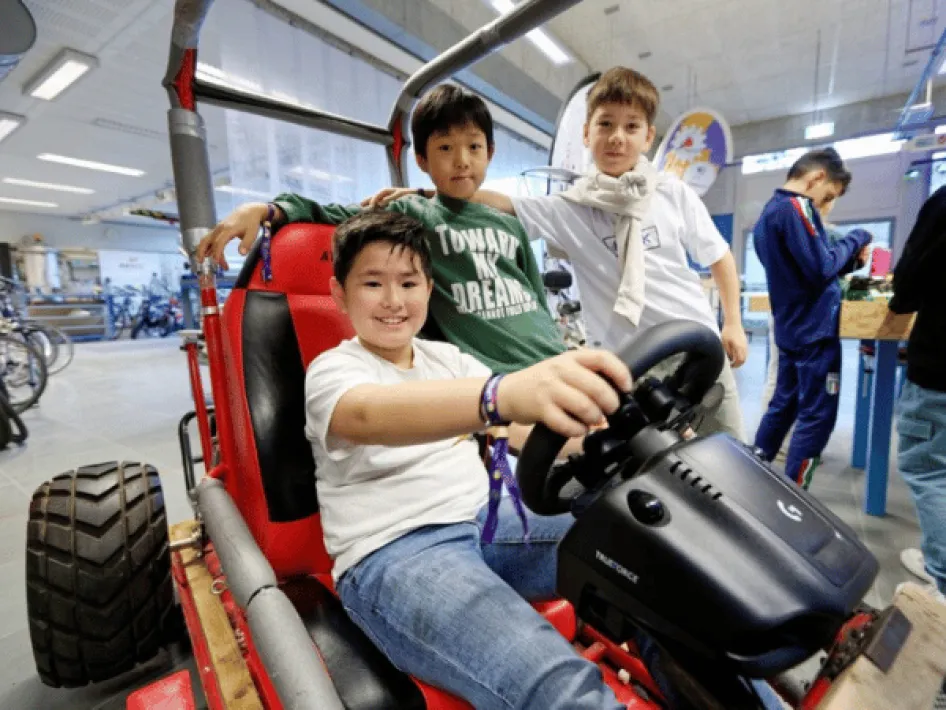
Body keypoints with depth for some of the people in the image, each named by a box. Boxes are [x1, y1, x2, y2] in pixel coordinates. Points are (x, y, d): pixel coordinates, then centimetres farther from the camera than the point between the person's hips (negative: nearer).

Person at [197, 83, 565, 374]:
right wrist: (266, 210, -14)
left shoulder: (511, 225, 19)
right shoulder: (409, 215, 8)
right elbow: (333, 214, 2)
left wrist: (565, 360, 14)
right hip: (485, 378, -5)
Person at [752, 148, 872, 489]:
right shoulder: (796, 207, -15)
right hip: (814, 329, -9)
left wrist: (850, 260, 8)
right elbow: (822, 268, -19)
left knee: (783, 405, 16)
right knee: (817, 416, -1)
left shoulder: (768, 211, 15)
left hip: (790, 328, 9)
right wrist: (856, 240, -4)